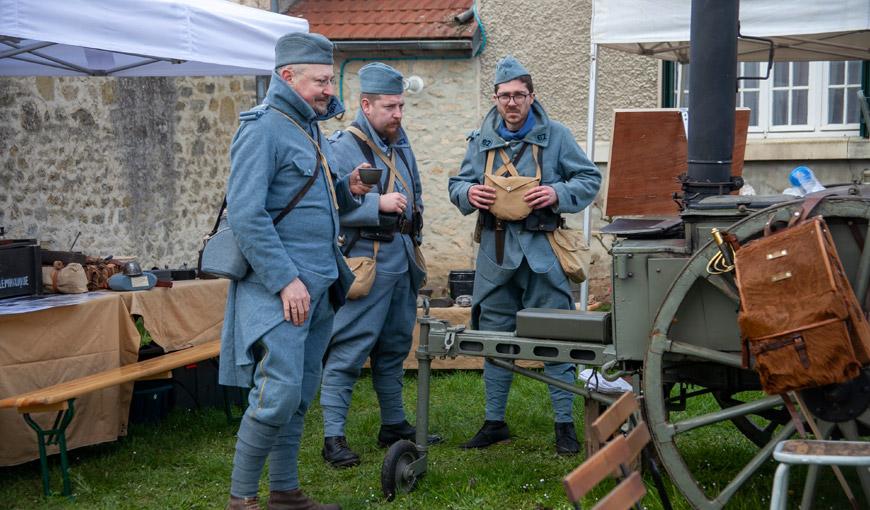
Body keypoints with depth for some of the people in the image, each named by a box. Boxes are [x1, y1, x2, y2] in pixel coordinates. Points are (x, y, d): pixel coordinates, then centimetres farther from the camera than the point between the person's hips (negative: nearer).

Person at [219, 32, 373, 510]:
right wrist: (285, 281, -21)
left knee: (299, 395, 12)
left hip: (317, 286, 9)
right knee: (278, 391, -11)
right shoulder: (263, 128, -12)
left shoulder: (308, 127, 16)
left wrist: (347, 189, 3)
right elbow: (245, 215, -19)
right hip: (280, 288, -9)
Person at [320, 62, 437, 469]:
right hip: (366, 259, -8)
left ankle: (394, 424, 28)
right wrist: (379, 203, -25)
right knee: (349, 349, -8)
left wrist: (414, 222, 15)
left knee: (395, 345, 17)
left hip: (402, 256, 9)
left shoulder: (399, 142, 15)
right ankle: (333, 436, -4)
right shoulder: (343, 147, -11)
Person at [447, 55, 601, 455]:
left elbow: (590, 179, 3)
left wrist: (558, 194, -15)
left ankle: (565, 423, 9)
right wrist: (468, 193, -8)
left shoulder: (555, 136, 1)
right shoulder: (482, 140, 10)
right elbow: (457, 184, 16)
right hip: (495, 250, 3)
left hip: (541, 252, -3)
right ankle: (495, 421, 22)